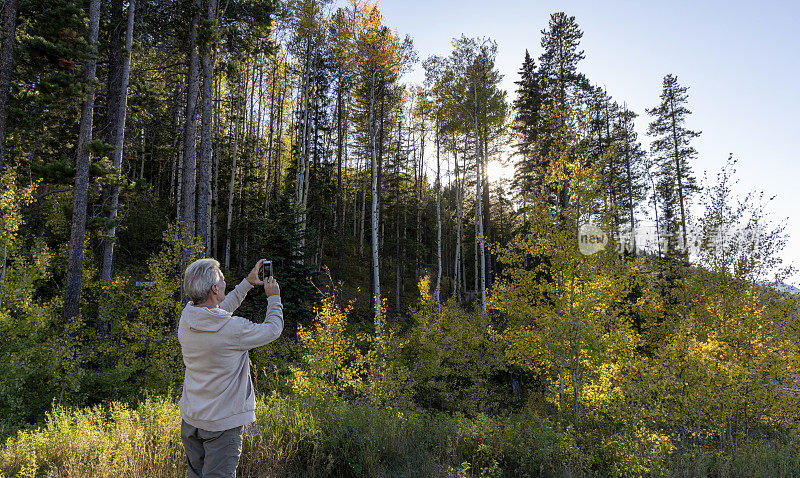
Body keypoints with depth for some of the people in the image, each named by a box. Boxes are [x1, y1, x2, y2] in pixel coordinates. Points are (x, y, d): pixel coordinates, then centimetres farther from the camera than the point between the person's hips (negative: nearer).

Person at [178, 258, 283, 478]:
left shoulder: (186, 317, -6)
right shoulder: (234, 329, -26)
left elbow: (218, 312, 15)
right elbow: (273, 329, -9)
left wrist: (247, 283, 20)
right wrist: (274, 297, 8)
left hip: (190, 418, 7)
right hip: (222, 423, -7)